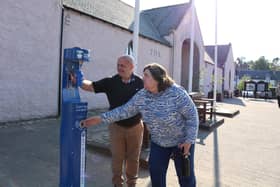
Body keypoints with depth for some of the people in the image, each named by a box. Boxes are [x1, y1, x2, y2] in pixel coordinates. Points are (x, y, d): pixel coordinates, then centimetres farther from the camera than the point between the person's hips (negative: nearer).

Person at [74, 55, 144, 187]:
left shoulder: (140, 82, -8)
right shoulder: (111, 82, -9)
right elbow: (91, 86, -16)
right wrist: (80, 81, -36)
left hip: (135, 126, 0)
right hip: (116, 126, 0)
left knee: (133, 157, 17)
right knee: (117, 157, 14)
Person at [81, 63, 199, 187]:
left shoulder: (177, 93, -25)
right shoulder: (141, 96, -11)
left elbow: (192, 115, -18)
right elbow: (124, 111, -6)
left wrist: (189, 140, -19)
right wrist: (100, 119, -10)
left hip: (182, 142, -4)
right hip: (158, 143, 4)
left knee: (185, 175, 11)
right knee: (156, 174, 11)